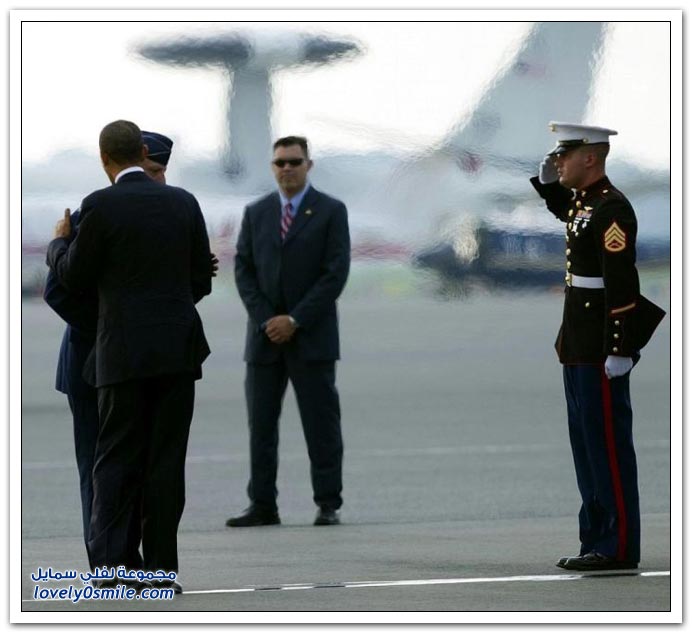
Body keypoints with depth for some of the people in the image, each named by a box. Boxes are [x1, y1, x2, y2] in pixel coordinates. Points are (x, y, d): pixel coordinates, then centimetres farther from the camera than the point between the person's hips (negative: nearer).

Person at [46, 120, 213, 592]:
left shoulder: (100, 206, -7)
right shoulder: (184, 203, 5)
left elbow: (75, 279, 0)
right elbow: (202, 278, 10)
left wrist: (59, 243, 20)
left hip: (125, 351, -3)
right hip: (179, 347, 3)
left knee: (118, 459, 4)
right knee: (166, 459, 5)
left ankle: (111, 559, -8)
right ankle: (160, 566, 3)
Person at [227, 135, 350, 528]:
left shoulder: (331, 212, 0)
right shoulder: (256, 213, 11)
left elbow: (335, 274, -7)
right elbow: (244, 271, 7)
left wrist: (295, 320, -13)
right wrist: (265, 320, -7)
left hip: (312, 337, -3)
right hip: (265, 337, 4)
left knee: (321, 424, -2)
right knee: (261, 425, 2)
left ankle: (328, 505, 2)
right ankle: (263, 506, 5)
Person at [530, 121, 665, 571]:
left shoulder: (611, 209, -17)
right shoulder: (582, 200, 11)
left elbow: (622, 282, -22)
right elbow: (565, 212, 38)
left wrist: (619, 350, -25)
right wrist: (548, 181, 19)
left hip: (601, 349, -10)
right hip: (579, 347, 10)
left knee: (608, 446, -6)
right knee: (587, 445, 13)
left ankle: (619, 549, -3)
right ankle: (597, 538, 19)